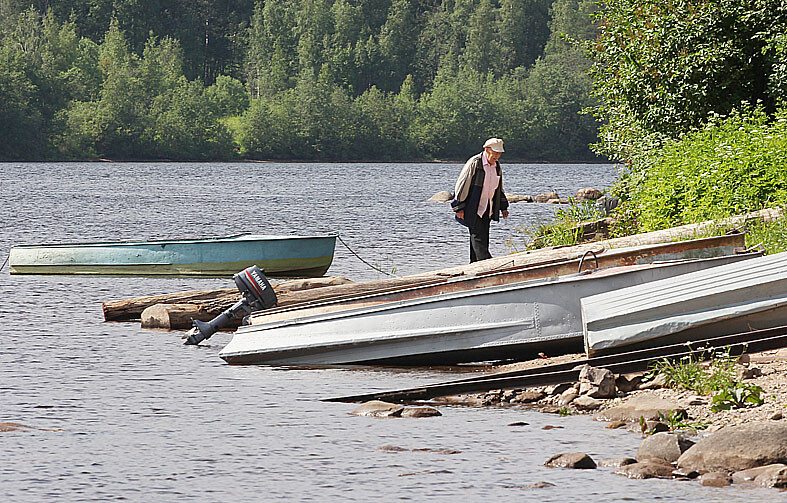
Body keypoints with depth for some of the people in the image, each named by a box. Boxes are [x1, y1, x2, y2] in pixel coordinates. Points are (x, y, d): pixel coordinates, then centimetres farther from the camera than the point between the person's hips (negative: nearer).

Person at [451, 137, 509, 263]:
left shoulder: (496, 166, 11)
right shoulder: (474, 163, -12)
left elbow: (499, 189, 24)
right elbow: (461, 185, -11)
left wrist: (503, 207, 19)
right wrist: (459, 208, -14)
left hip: (487, 209, 7)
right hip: (473, 209, -7)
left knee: (483, 239, 5)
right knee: (478, 238, -12)